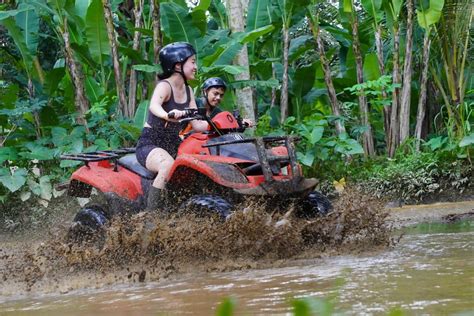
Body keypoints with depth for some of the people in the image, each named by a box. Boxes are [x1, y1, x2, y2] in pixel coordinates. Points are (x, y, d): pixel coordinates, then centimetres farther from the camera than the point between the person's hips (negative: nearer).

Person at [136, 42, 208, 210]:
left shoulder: (188, 91, 11)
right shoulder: (165, 86, -13)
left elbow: (197, 125, 7)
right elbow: (154, 105, -36)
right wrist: (168, 115, -59)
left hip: (172, 145, 8)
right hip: (150, 144, -8)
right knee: (169, 166, -38)